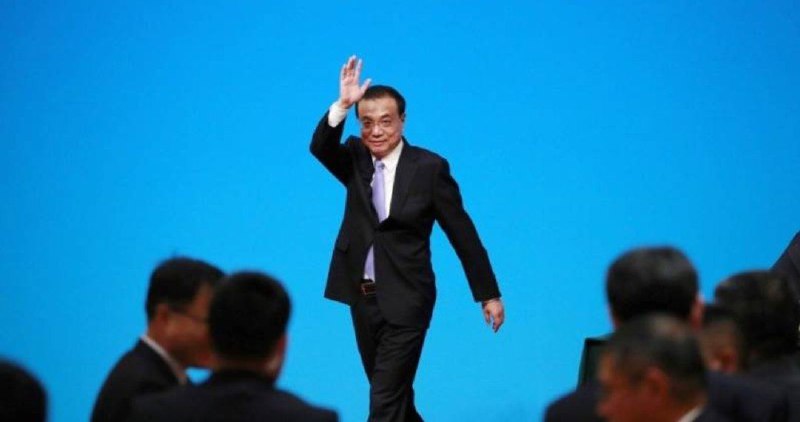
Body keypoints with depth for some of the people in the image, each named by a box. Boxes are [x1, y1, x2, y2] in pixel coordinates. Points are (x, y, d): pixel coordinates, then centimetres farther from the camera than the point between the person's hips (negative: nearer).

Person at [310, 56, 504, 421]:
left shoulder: (429, 167, -9)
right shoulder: (355, 159, 3)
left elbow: (462, 233, -5)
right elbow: (320, 148, -19)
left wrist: (488, 295, -3)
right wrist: (342, 104, -34)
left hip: (406, 300, -5)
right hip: (363, 298, 5)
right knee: (393, 393, 19)